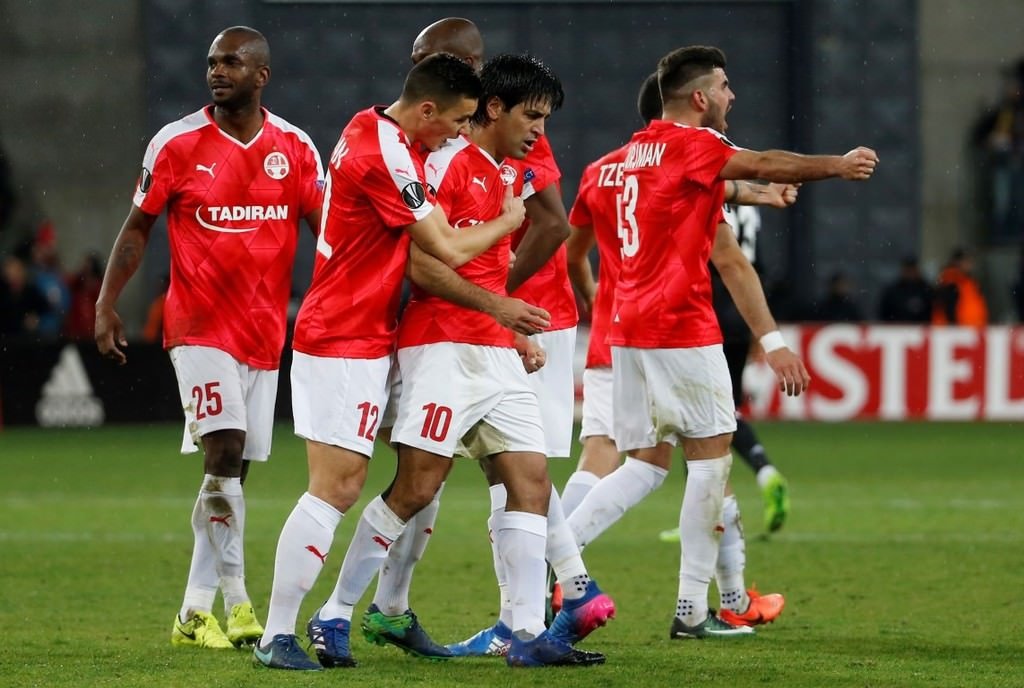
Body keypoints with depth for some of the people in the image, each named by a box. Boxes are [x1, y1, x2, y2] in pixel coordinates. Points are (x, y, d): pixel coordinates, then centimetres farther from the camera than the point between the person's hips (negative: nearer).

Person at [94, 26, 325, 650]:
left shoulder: (294, 148, 3)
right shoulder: (177, 144, -3)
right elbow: (139, 227, 5)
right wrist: (106, 306, 0)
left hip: (265, 331, 4)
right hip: (200, 324, -4)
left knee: (234, 468, 5)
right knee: (225, 449, -18)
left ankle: (196, 611, 12)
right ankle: (236, 600, -13)